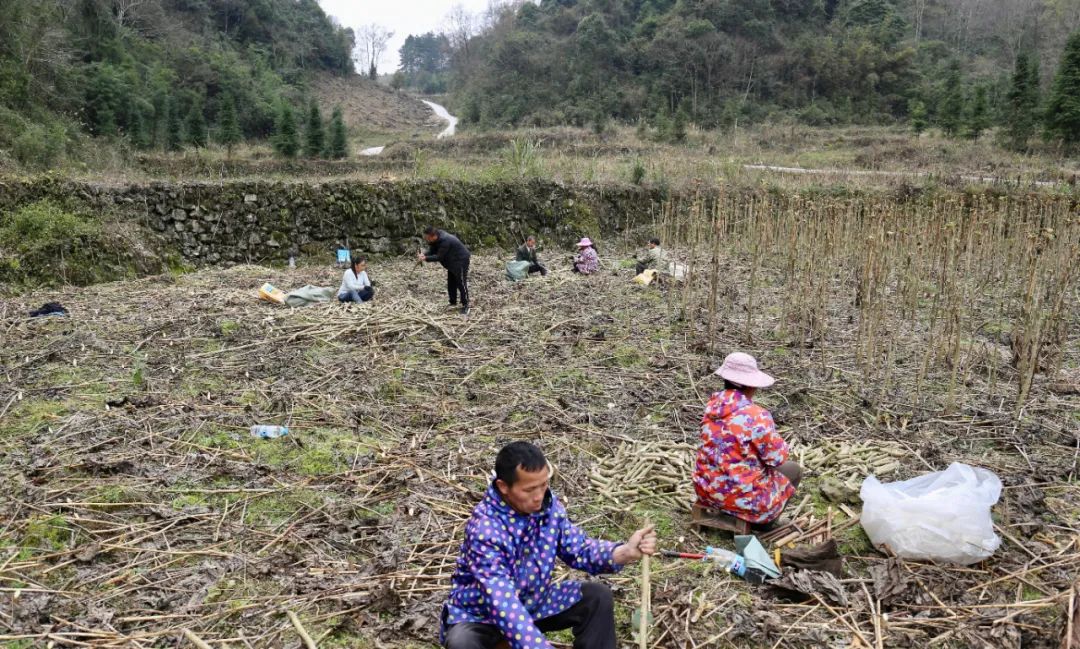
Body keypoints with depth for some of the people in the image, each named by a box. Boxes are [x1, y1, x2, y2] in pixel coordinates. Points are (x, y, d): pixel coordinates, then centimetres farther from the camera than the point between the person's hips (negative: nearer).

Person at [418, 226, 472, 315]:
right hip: (452, 262, 10)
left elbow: (439, 257, -31)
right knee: (451, 284, 15)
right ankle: (453, 303, 26)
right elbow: (431, 251, -2)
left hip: (461, 261, -10)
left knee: (461, 283, -9)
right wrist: (423, 255, -22)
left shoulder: (444, 241, -32)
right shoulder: (436, 240, -3)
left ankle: (465, 306, -4)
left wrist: (425, 258, -33)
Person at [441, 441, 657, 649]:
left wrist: (625, 552, -22)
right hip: (481, 613, -6)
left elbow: (579, 549, -3)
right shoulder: (484, 528, -33)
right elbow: (502, 602, -39)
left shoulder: (549, 505, -13)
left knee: (597, 597, -8)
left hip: (533, 602, 6)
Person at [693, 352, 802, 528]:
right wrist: (781, 446, 9)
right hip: (741, 496, -7)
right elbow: (778, 458, -12)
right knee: (794, 470, 19)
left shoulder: (713, 405, -2)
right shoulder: (756, 416, -24)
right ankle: (762, 519, 21)